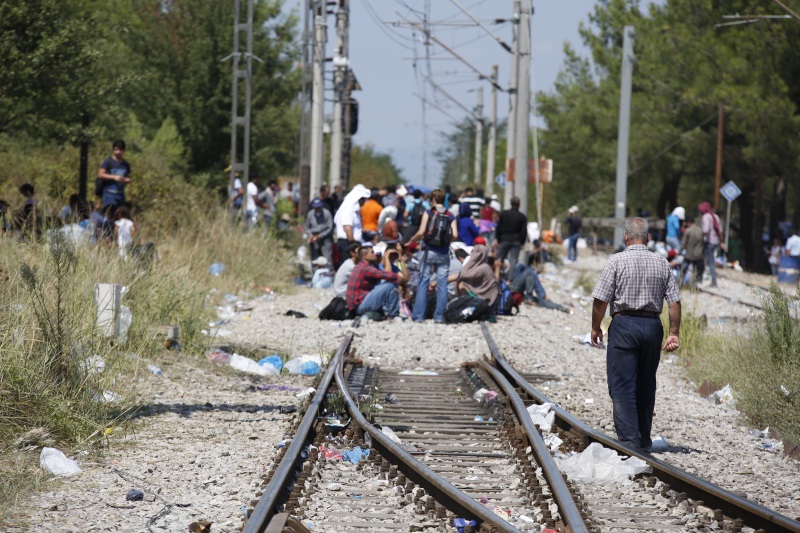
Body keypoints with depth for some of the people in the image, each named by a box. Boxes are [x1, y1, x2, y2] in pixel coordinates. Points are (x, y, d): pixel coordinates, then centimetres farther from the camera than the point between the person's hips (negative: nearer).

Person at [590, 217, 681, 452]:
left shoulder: (617, 261, -6)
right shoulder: (662, 263, 5)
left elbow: (600, 300, -8)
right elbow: (675, 302, 2)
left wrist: (595, 327, 4)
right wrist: (674, 333, 7)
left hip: (624, 323, -4)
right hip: (652, 326, 4)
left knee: (622, 386, -3)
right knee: (646, 385, 15)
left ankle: (629, 439, -12)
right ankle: (644, 440, 22)